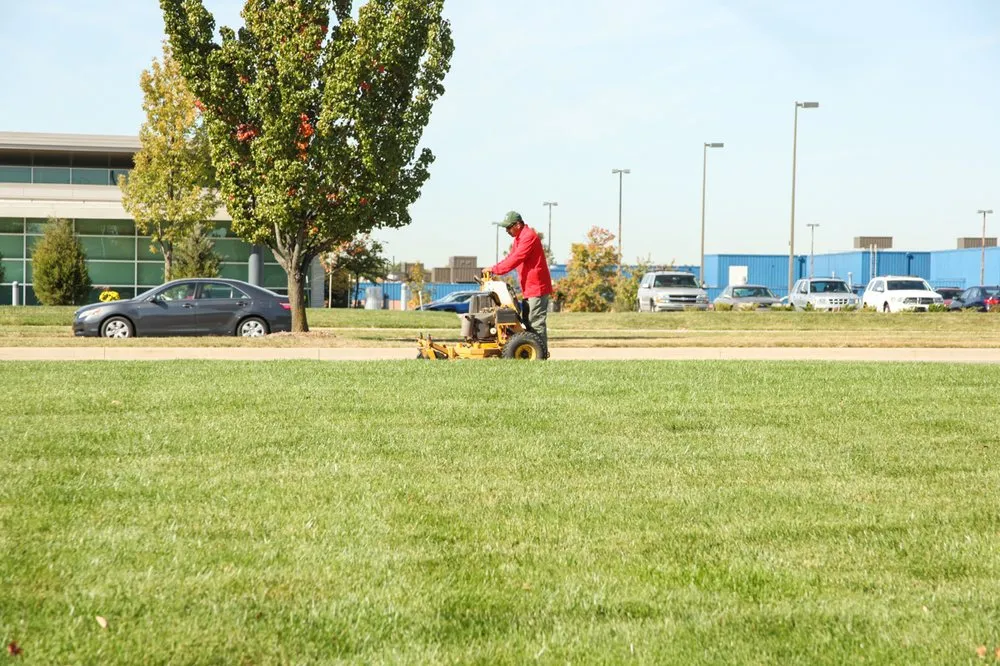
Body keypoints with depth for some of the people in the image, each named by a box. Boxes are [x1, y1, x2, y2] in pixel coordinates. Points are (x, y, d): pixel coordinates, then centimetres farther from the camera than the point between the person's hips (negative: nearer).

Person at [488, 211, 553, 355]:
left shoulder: (529, 237, -17)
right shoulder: (519, 238, 17)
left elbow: (515, 259, -23)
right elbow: (510, 257, 17)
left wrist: (495, 269, -21)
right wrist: (493, 270, 3)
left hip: (537, 288, -11)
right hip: (529, 288, 11)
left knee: (536, 323, -9)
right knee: (528, 322, 13)